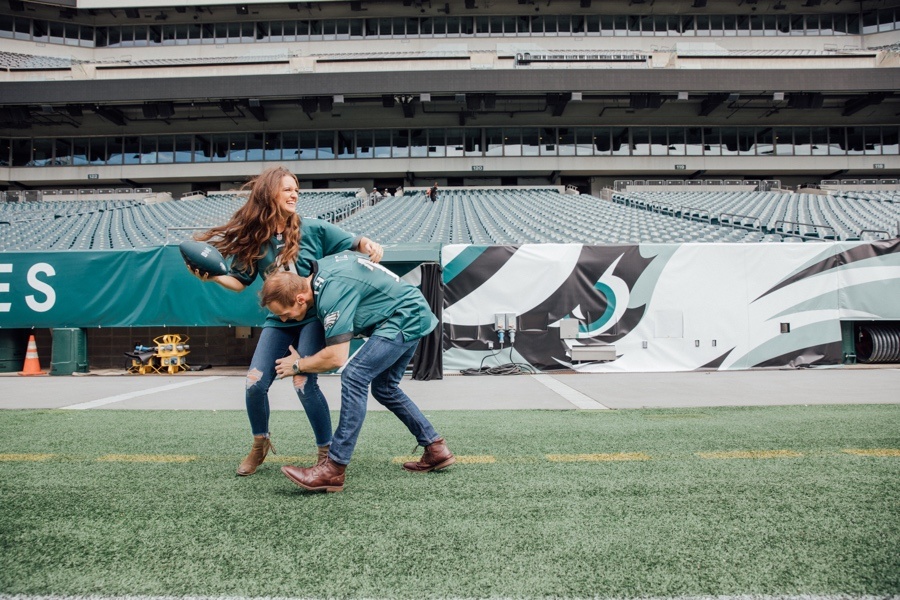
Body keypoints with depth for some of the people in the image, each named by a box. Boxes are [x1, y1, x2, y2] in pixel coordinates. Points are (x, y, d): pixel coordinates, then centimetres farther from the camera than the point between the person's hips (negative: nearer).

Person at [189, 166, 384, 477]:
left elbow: (352, 241, -2)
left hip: (313, 317, -3)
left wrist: (369, 245, -24)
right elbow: (239, 281, 7)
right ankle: (260, 443, 25)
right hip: (278, 320, 3)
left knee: (304, 383, -15)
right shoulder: (253, 239, 1)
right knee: (255, 383, -3)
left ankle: (327, 451, 4)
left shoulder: (312, 228, -5)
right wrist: (211, 275, -10)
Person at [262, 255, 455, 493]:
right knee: (384, 388, 15)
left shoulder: (332, 292, -27)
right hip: (413, 316, 11)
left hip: (405, 318, -11)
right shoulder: (319, 269, 1)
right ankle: (436, 449, 23)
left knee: (354, 377, -20)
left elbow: (336, 357, -28)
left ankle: (333, 470, -19)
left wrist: (298, 364, -10)